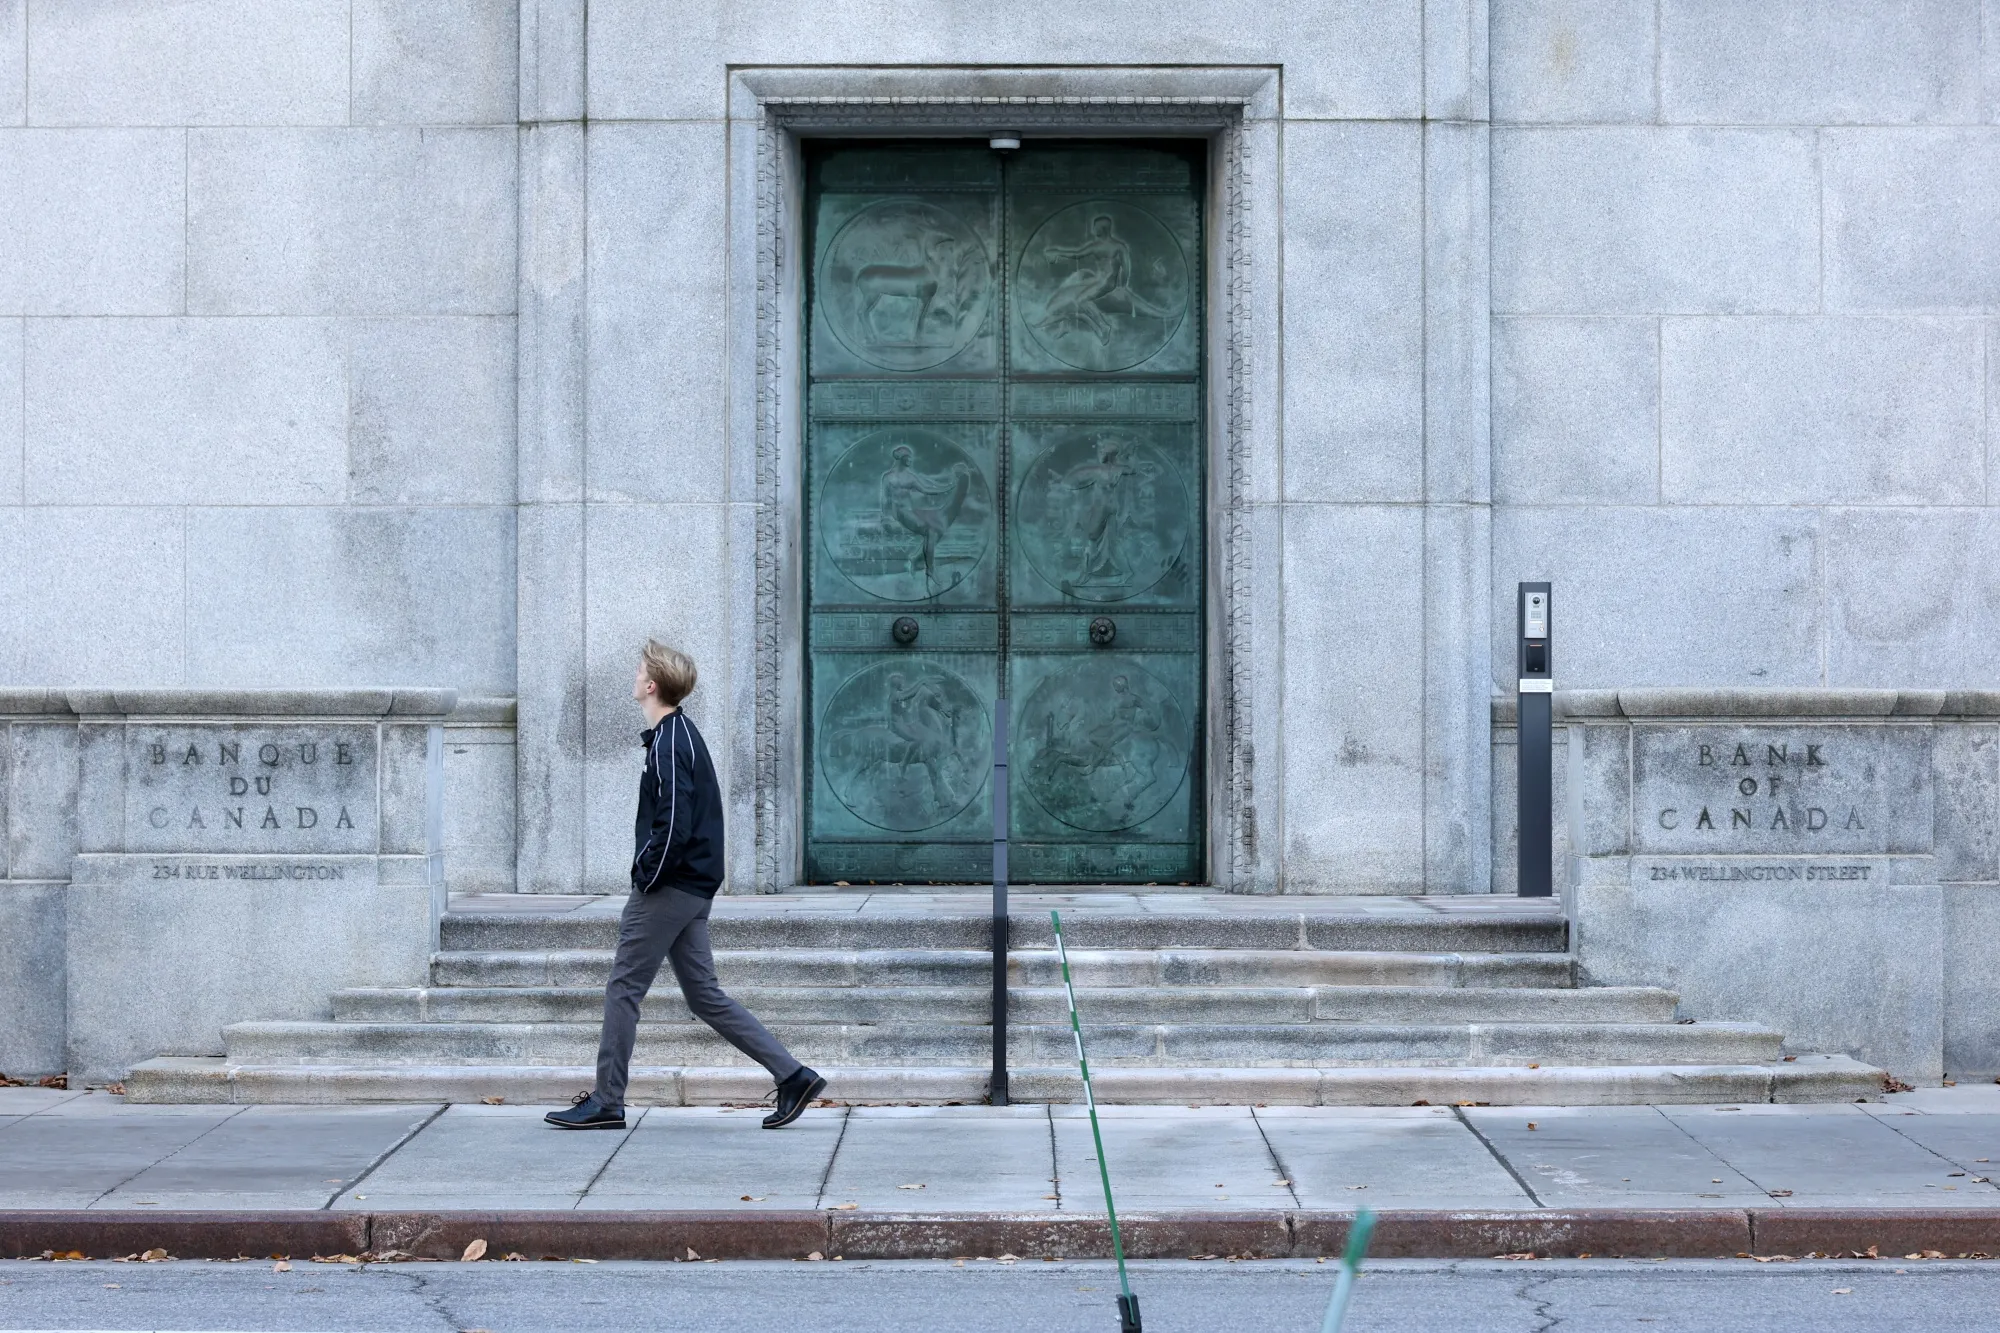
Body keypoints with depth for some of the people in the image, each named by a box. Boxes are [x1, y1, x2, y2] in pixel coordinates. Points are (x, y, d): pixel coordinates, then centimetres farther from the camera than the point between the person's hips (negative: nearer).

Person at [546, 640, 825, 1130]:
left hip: (668, 889, -10)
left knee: (624, 988, 0)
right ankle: (793, 1075, 7)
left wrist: (646, 877, -13)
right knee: (705, 997, 10)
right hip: (693, 888, 10)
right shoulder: (682, 733, 15)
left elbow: (674, 827, -24)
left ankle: (606, 1103, 7)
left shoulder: (670, 744, -16)